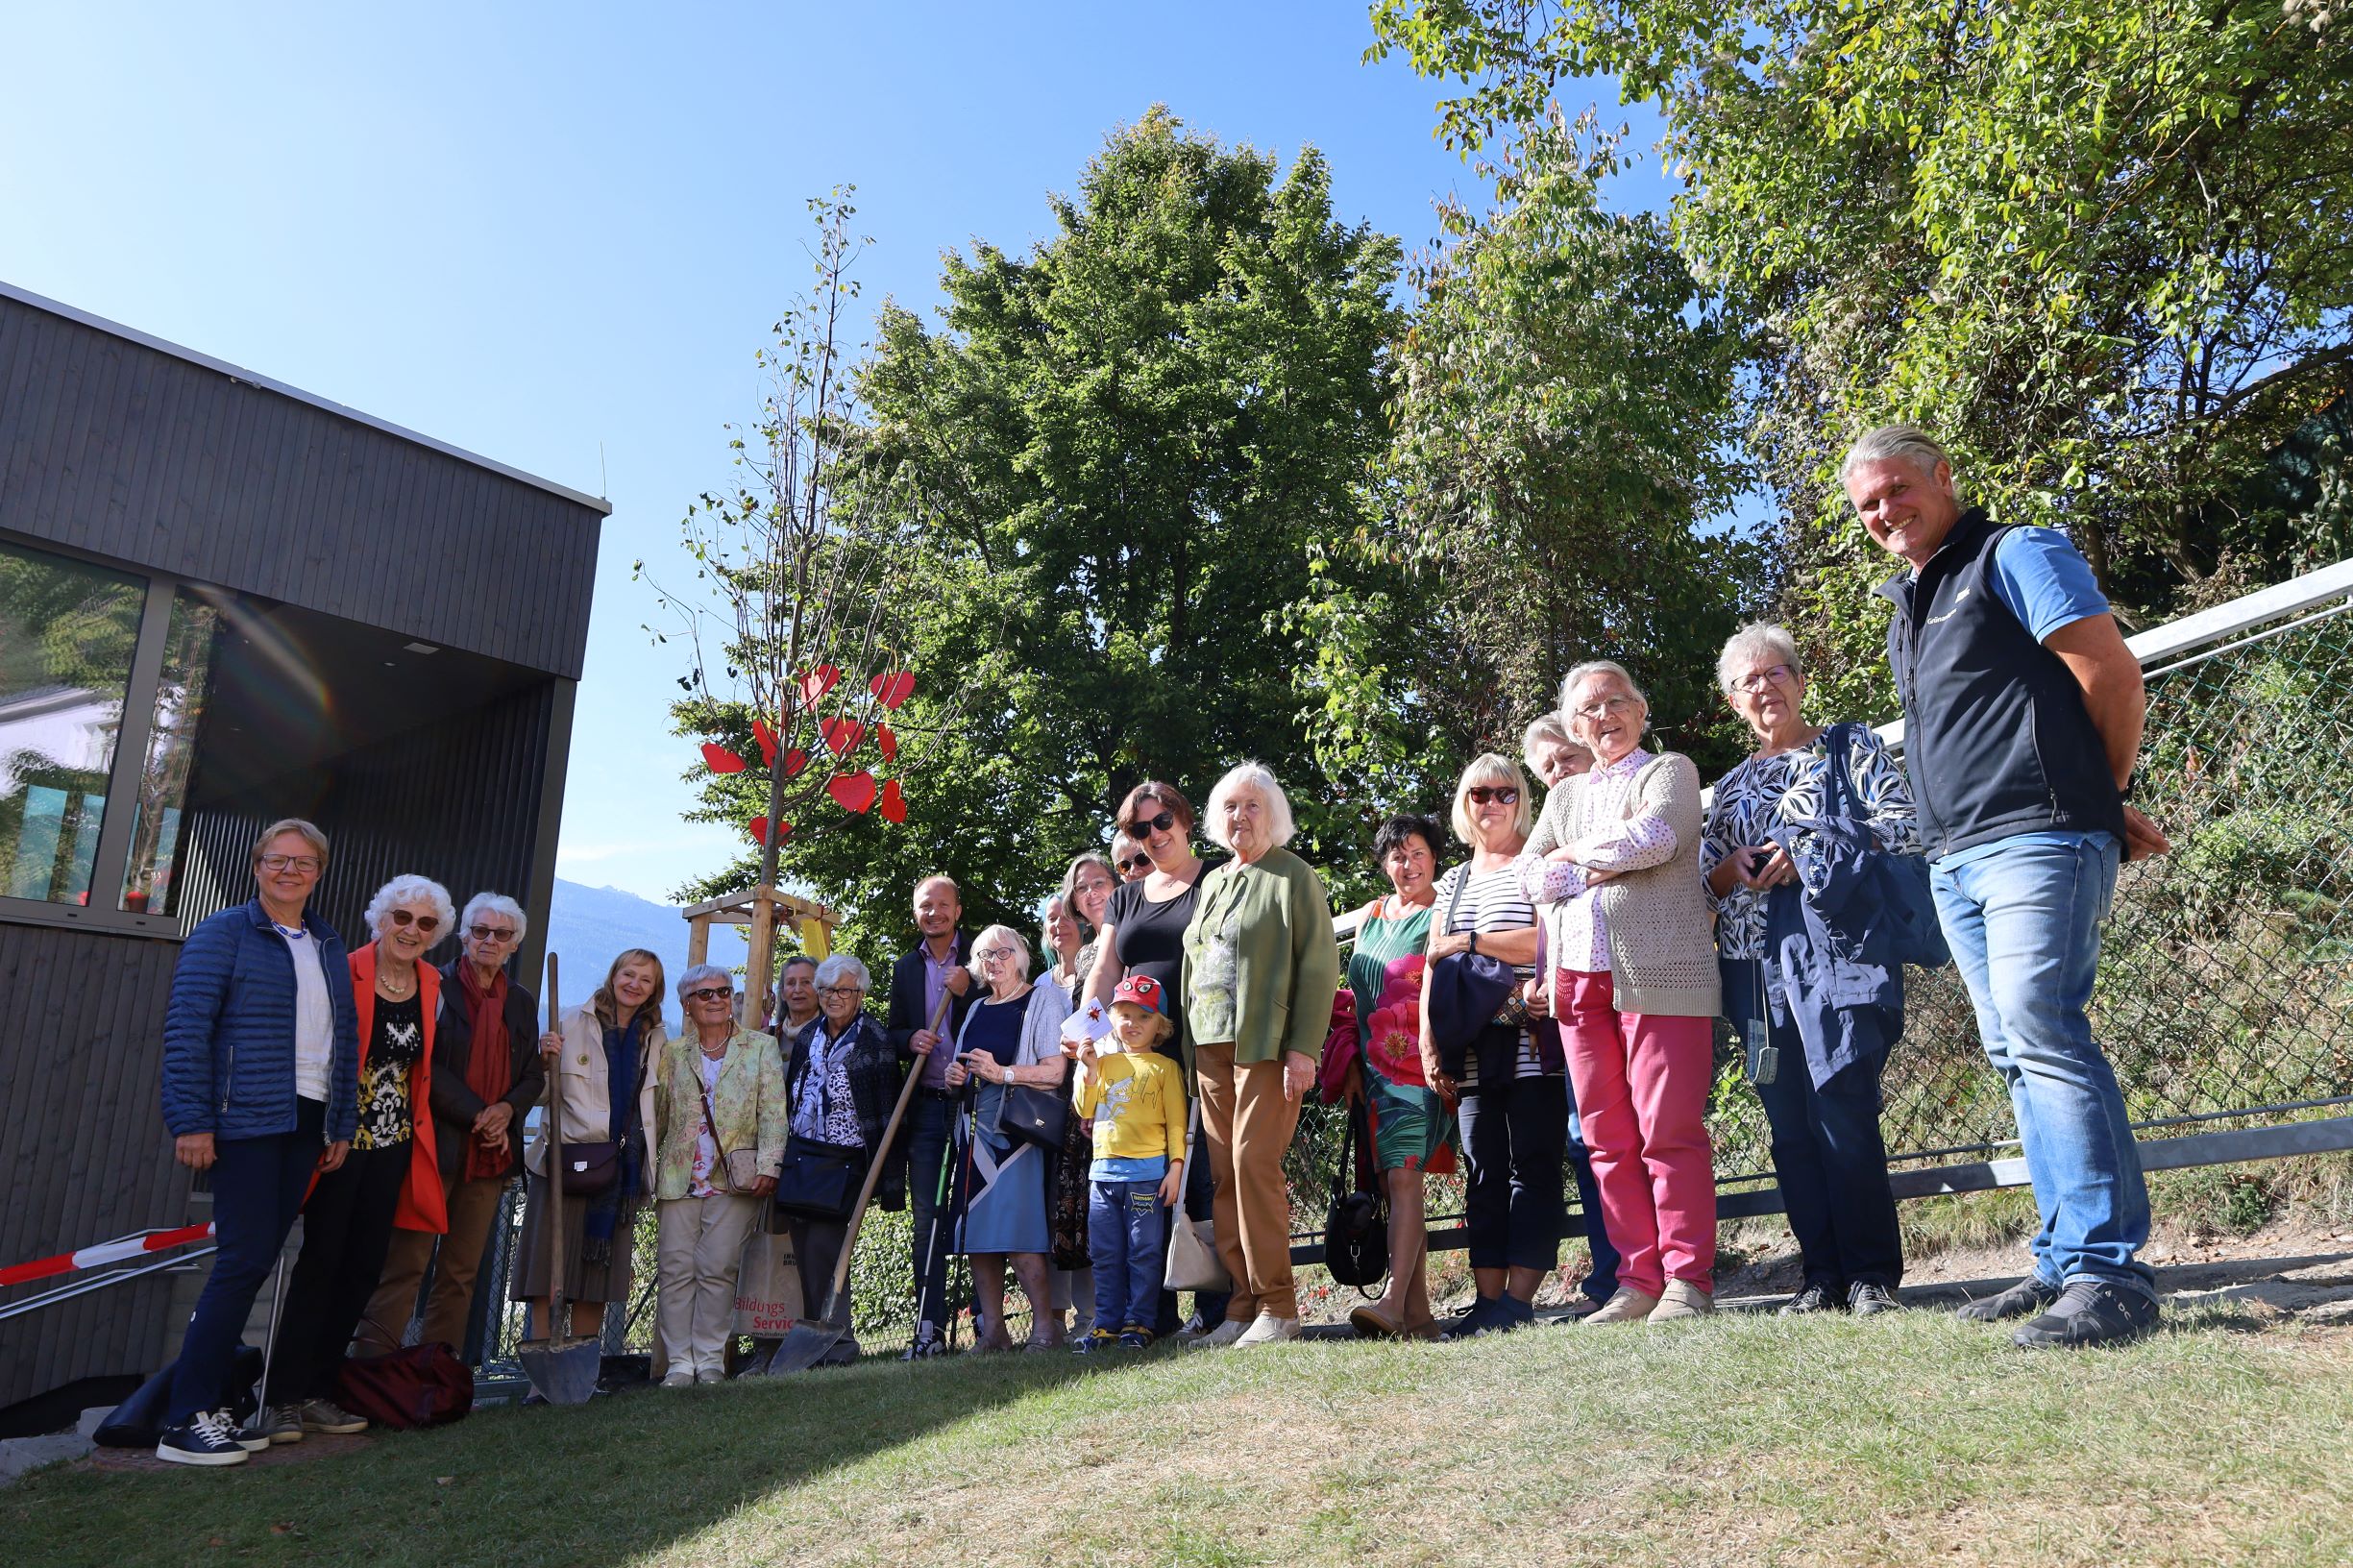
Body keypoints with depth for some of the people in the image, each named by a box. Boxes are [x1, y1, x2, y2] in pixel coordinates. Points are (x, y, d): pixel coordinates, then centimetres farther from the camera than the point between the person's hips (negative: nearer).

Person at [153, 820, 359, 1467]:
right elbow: (186, 1029, -9)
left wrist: (342, 1124, 14)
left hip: (305, 1123, 6)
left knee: (257, 1261, 8)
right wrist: (192, 1122, -15)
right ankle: (184, 1420, 0)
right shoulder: (223, 933, -2)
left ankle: (210, 1405, 16)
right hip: (245, 1118, -6)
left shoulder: (329, 947, 16)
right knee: (245, 1259, -9)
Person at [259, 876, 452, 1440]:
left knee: (363, 1267, 9)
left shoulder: (433, 988, 6)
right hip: (340, 1137, -5)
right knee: (320, 1261, -3)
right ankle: (283, 1399, 7)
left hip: (393, 1143, 5)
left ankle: (317, 1393, 20)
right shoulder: (344, 975, -10)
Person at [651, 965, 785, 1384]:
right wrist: (648, 1168, 6)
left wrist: (768, 1165, -10)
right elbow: (656, 1115, 14)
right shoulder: (673, 1053, 13)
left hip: (734, 1177, -2)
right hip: (678, 1178, 2)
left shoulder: (760, 1048, 6)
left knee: (717, 1269, -5)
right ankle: (679, 1362, 6)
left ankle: (710, 1360, 3)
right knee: (675, 1268, -1)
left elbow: (773, 1113, 0)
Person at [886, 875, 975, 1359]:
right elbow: (892, 1033, 16)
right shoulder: (905, 968, 15)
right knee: (927, 1218, 3)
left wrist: (967, 992, -16)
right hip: (925, 1106, 4)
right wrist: (910, 1039, -5)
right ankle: (929, 1327, 7)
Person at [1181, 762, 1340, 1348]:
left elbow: (1319, 964, -7)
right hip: (1210, 1047, 6)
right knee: (1222, 1174, 3)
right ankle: (1241, 1306, 10)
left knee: (1253, 1163, -13)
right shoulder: (1212, 883, 20)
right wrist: (1190, 1044, 14)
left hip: (1266, 1046, -6)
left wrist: (1303, 1048, -14)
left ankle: (1276, 1307, -4)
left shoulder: (1294, 876, 0)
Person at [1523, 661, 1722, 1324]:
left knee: (1669, 1133, -6)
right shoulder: (1564, 795, 23)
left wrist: (1575, 855, 1)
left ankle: (1688, 1281, 3)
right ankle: (1639, 1281, 10)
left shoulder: (1670, 771, 9)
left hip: (1658, 974, -5)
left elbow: (1655, 837, -12)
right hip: (1578, 978, 5)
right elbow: (1529, 876, 10)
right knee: (1608, 1141, 4)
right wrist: (1603, 868, -4)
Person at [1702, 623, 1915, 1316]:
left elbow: (1905, 827, -1)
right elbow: (1702, 879, 20)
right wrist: (1733, 867, -4)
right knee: (1789, 1125, 3)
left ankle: (1873, 1276, -3)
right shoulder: (1729, 786, 23)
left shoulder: (1851, 745, 12)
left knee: (1844, 1112, -13)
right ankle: (1823, 1275, 10)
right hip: (1754, 966, 5)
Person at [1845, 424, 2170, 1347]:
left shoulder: (2015, 558, -1)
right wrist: (2100, 809, 17)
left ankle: (2109, 1273, -11)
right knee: (2018, 1056, 8)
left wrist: (2099, 801, 5)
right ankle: (2065, 1262, 14)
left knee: (2043, 1037, -16)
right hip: (1953, 860, 9)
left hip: (2034, 838, -8)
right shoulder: (1906, 612, 23)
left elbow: (2115, 680, -6)